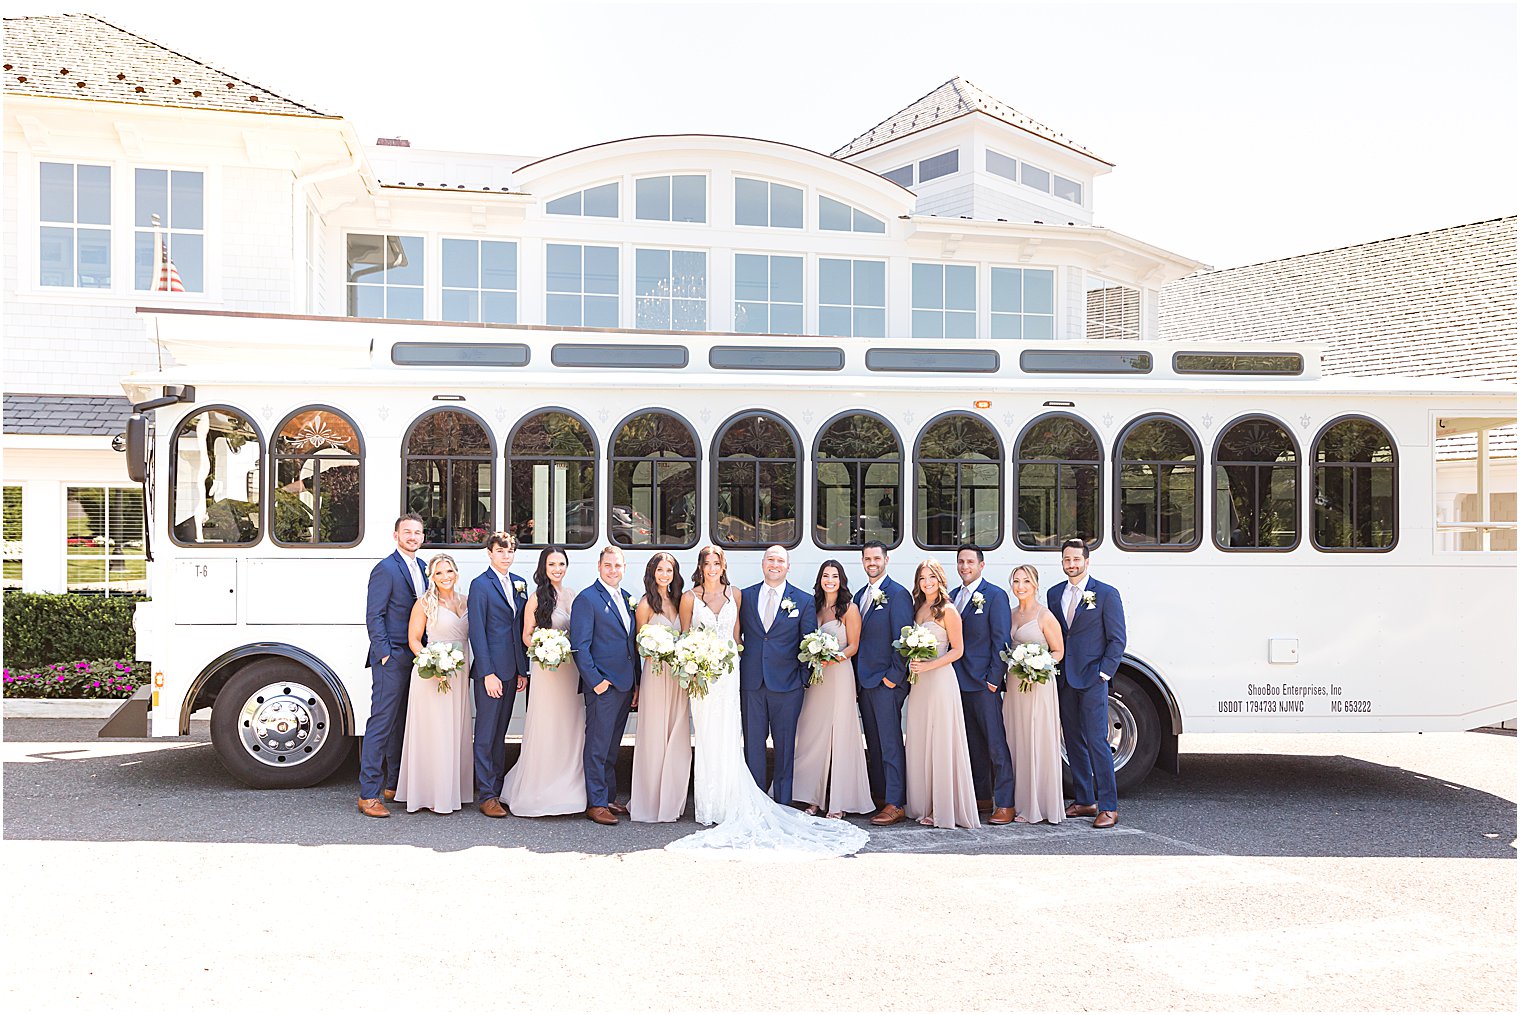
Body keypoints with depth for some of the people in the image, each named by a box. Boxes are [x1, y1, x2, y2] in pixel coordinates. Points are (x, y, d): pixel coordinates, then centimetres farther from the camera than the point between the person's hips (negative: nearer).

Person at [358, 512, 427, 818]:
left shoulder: (421, 568, 15)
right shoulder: (386, 569, -9)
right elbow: (373, 617, -12)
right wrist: (385, 654, -16)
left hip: (415, 657, 8)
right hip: (391, 660, -8)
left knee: (402, 725, 14)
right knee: (381, 723, -7)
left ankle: (395, 785, 24)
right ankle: (368, 795, -5)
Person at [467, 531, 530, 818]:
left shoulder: (519, 584, 13)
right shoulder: (480, 585, -7)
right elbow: (477, 631, -11)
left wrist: (522, 670, 12)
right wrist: (488, 673, -16)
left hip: (511, 670, 7)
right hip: (490, 670, -7)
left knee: (500, 734, 13)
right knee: (486, 735, -2)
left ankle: (497, 789, 20)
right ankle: (486, 796, 2)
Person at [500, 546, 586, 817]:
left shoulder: (572, 596, 10)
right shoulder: (537, 598, -6)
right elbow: (526, 635, -4)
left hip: (571, 668, 5)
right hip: (546, 668, -5)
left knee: (570, 728, 8)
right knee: (545, 726, -3)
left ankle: (565, 789, 18)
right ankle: (537, 792, 6)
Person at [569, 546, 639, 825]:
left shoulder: (626, 598, 14)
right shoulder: (587, 599, -9)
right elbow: (580, 646, -13)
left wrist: (637, 681, 13)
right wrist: (595, 681, -17)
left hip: (625, 684, 7)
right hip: (602, 685, -7)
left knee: (612, 747, 15)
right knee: (597, 747, -1)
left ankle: (609, 797, 24)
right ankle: (595, 803, 4)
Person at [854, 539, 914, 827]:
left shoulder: (897, 594, -9)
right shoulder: (861, 595, 16)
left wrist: (893, 676, -15)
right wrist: (858, 675, 12)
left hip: (887, 682, -8)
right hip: (865, 680, 8)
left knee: (890, 743, -7)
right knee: (873, 743, 12)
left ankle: (895, 805, -6)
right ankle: (879, 796, 20)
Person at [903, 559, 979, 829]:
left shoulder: (948, 611, -6)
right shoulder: (918, 608, 13)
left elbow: (957, 650, -7)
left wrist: (929, 665, -17)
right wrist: (913, 664, 3)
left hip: (940, 679, -7)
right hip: (919, 683, 7)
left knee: (941, 743, -4)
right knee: (919, 743, 7)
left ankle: (944, 809, 1)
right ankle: (924, 805, 13)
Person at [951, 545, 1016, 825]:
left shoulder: (995, 596, -5)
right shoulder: (953, 597, 14)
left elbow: (1001, 640, -9)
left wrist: (994, 678, -13)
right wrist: (950, 676, 8)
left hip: (984, 682, -7)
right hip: (959, 682, 7)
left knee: (996, 744, -6)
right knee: (973, 743, 13)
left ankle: (1005, 804, -4)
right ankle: (982, 797, 21)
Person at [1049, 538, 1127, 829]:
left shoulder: (1107, 594, -2)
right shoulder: (1054, 594, 12)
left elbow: (1117, 639, -3)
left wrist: (1104, 672, -11)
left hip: (1092, 678, -5)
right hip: (1064, 679, 5)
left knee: (1097, 741, -9)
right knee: (1074, 742, 10)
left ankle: (1108, 807, -4)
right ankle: (1084, 801, 18)